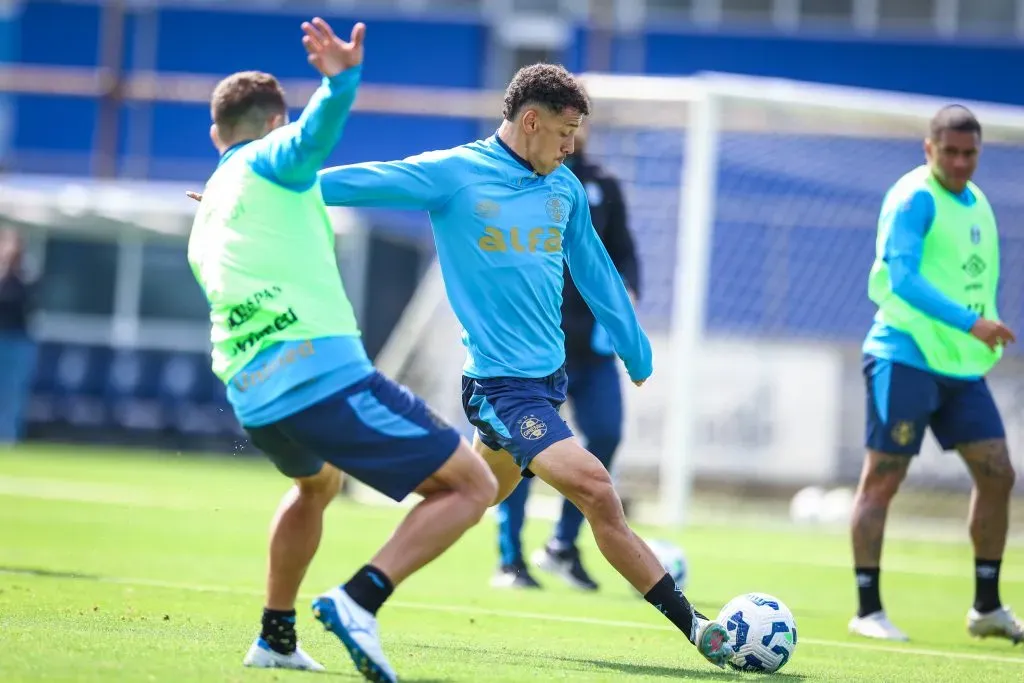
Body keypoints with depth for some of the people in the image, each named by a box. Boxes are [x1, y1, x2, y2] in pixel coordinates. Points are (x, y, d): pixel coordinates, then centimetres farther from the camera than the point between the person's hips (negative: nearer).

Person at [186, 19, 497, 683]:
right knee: (472, 486, -2)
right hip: (329, 375, -8)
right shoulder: (272, 161, 5)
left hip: (252, 402, 8)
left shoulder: (203, 225, 25)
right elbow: (313, 134, -20)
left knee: (318, 483, 40)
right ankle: (358, 601, -20)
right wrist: (342, 83, -39)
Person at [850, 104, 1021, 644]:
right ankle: (867, 610, 2)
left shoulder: (976, 203, 15)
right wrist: (971, 322, -29)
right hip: (906, 358, -8)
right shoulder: (914, 199, -12)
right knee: (882, 479, -3)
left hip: (961, 364, 8)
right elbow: (902, 278, -22)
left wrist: (980, 343, 17)